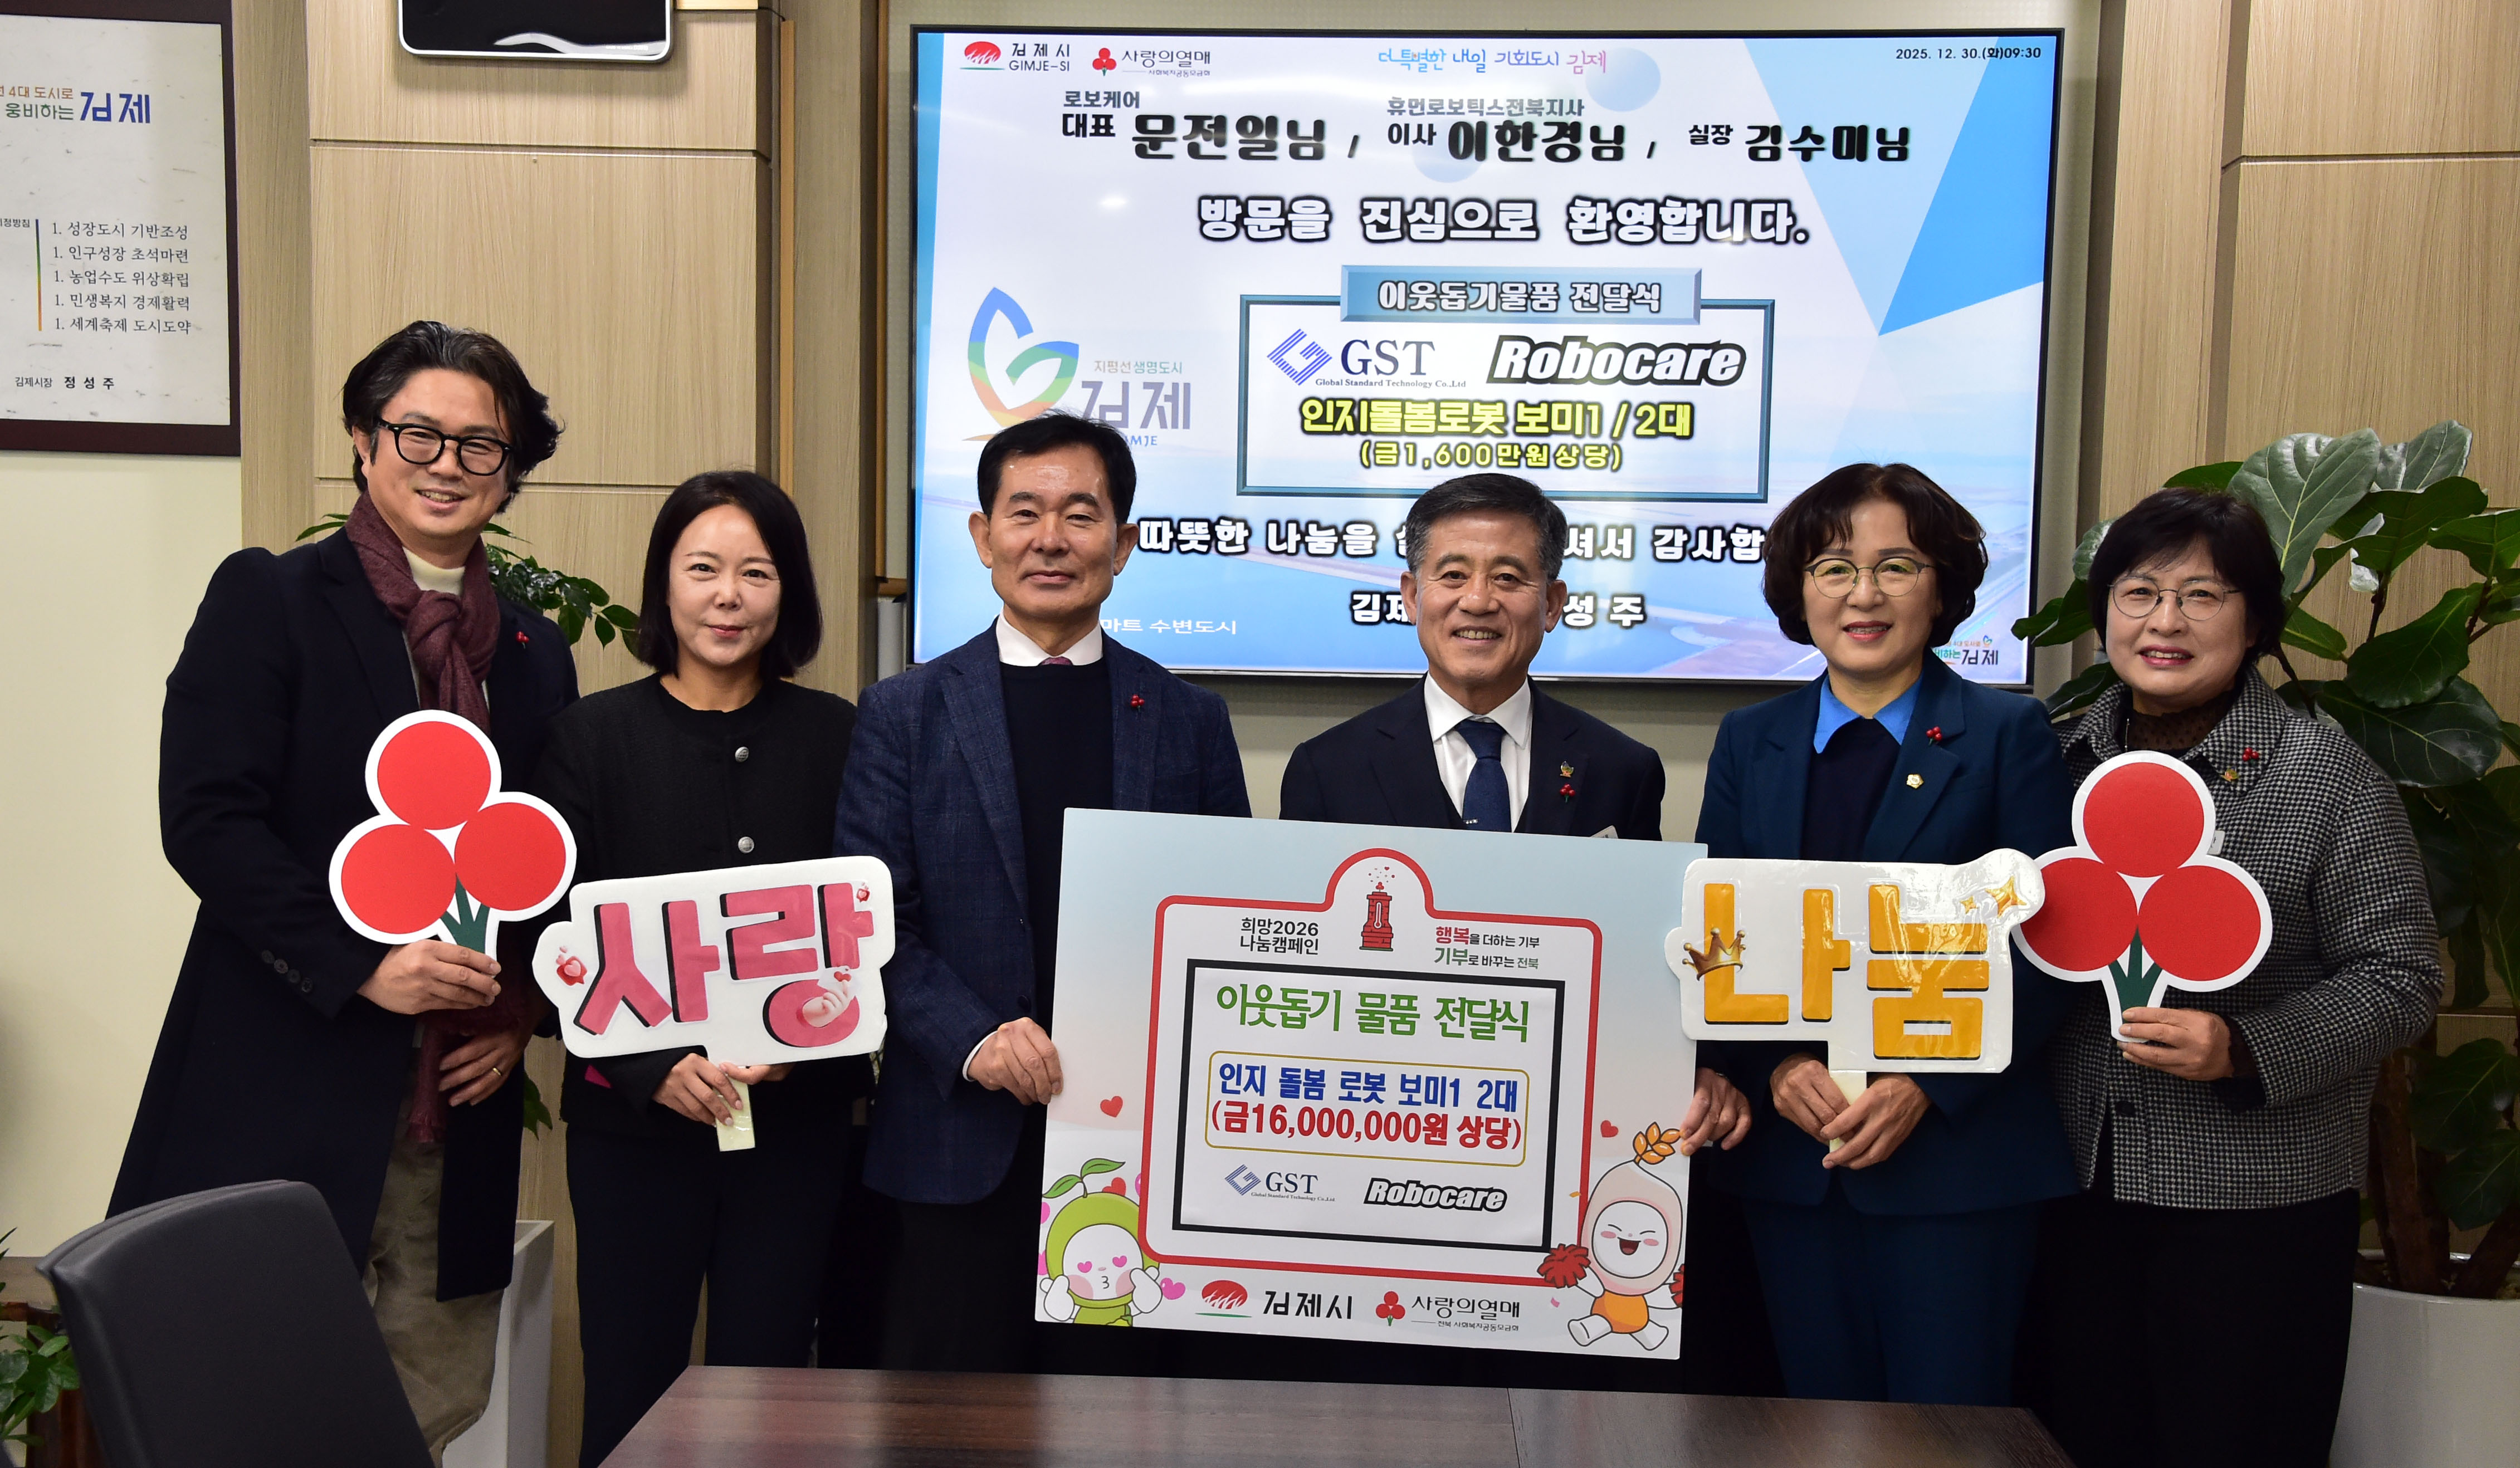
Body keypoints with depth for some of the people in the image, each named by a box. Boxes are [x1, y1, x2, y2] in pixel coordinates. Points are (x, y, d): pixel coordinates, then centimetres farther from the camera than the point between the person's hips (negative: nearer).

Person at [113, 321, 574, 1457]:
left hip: (458, 1097, 5)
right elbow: (205, 821, -10)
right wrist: (360, 967, -18)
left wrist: (523, 1009, 0)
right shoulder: (268, 600, -1)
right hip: (287, 1086, -4)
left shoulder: (534, 653, 13)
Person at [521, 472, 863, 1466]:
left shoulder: (835, 736, 3)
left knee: (766, 1382, 8)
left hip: (797, 1119, 1)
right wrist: (654, 1065, -14)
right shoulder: (593, 735, 1)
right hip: (633, 1121, -1)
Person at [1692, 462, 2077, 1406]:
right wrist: (1775, 1068, -9)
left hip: (1955, 1153, -3)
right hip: (1789, 1153, 3)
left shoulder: (2009, 736, 1)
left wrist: (1925, 1087, -14)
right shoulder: (1748, 742, 10)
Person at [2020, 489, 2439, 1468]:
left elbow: (2398, 977, -8)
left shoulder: (2328, 774, -6)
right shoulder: (2063, 759, 6)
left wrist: (2244, 1050, -20)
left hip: (2259, 1203, -4)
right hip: (2076, 1187, 4)